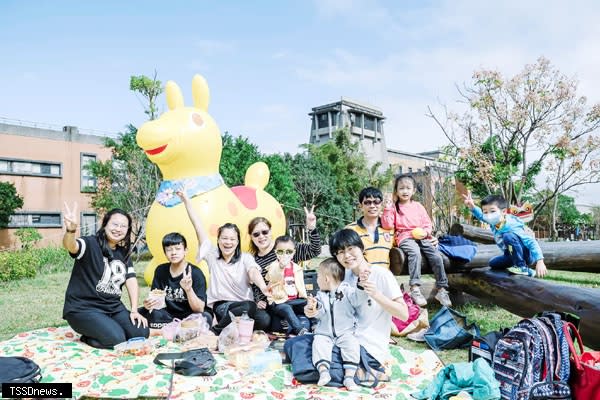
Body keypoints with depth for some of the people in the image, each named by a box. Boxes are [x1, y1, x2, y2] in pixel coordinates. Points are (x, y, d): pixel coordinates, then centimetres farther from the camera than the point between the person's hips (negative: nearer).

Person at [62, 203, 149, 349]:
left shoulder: (123, 253, 9)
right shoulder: (90, 244, -11)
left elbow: (132, 280, 4)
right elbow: (70, 246, -33)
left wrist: (134, 310, -6)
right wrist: (71, 230, -57)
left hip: (112, 307, 6)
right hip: (83, 308, -6)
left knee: (141, 332, -11)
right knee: (116, 339, -25)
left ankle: (106, 328, 13)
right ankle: (88, 336, 6)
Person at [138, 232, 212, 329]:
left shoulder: (196, 273, -13)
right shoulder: (161, 270, 2)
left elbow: (199, 309, -17)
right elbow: (155, 298, 3)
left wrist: (189, 289, -34)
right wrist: (149, 303, -21)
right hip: (168, 316, 4)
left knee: (206, 318, -33)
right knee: (141, 312, -17)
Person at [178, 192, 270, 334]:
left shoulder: (245, 258, 0)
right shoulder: (212, 255, 5)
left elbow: (254, 272, -22)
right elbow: (198, 226, 0)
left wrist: (263, 288, -44)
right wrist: (186, 200, -3)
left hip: (243, 304, 0)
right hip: (219, 305, 0)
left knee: (250, 308, -33)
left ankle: (214, 332, -17)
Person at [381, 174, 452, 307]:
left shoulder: (418, 206, 17)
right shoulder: (394, 207, 7)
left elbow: (428, 224, 17)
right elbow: (387, 225, -3)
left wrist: (425, 232, -4)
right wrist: (387, 208, -12)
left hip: (421, 237, 4)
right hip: (405, 238, -4)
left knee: (437, 256, -18)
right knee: (415, 252, -35)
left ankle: (442, 289, -7)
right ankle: (415, 288, -38)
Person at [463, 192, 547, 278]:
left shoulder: (512, 227, -30)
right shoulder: (494, 222, -9)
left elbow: (532, 242, -32)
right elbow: (480, 215, 5)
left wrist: (540, 262, -42)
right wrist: (472, 207, -18)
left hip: (528, 255, -9)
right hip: (514, 256, 9)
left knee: (508, 236, -31)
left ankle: (523, 268, -19)